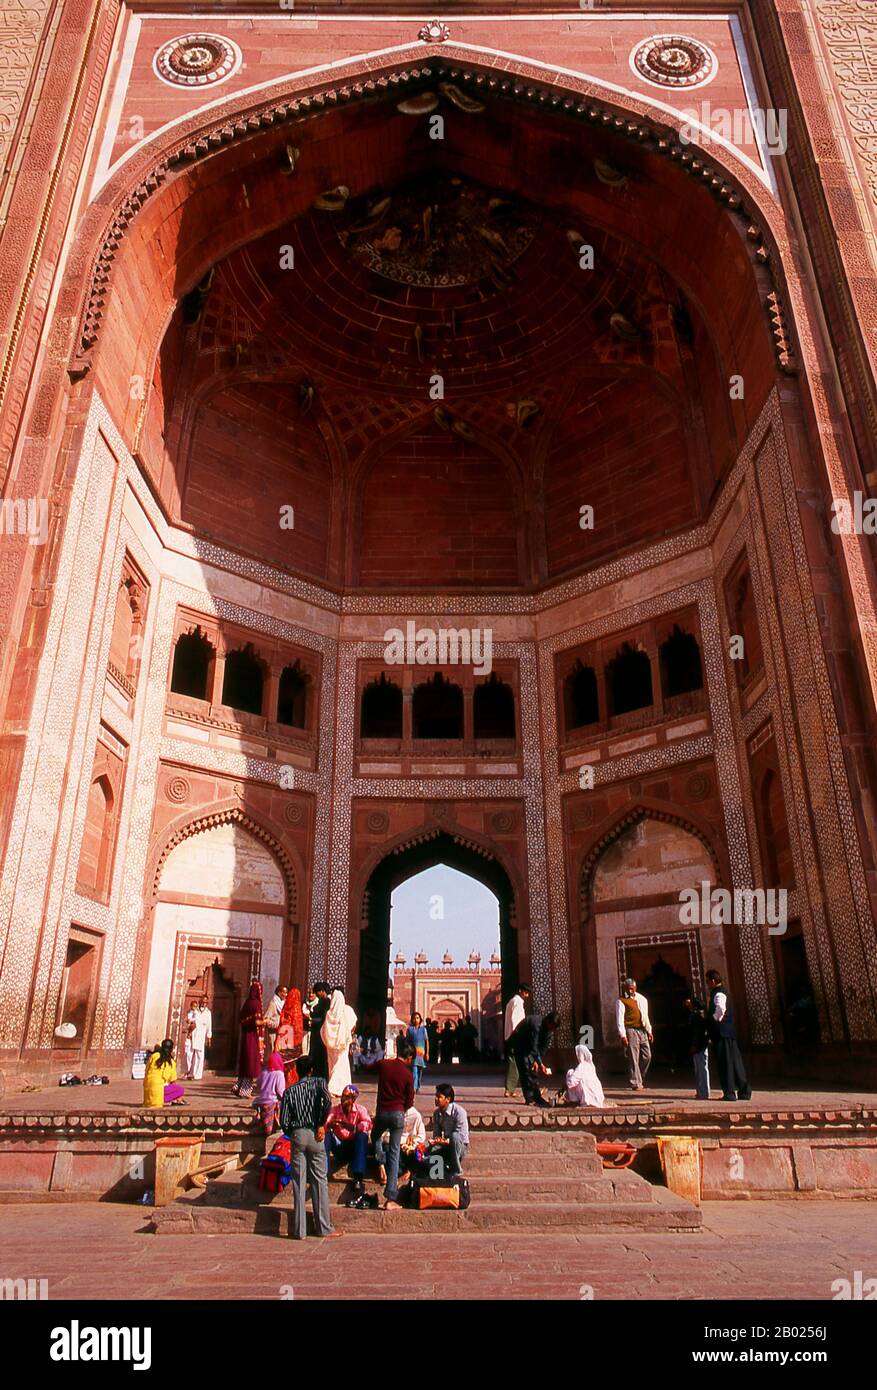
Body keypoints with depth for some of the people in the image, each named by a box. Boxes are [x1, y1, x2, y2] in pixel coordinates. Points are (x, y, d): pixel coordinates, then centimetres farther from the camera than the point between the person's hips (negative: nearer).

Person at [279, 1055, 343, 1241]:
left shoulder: (289, 1091, 9)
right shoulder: (318, 1082, 4)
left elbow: (284, 1121, 2)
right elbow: (327, 1101, -16)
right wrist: (322, 1125, -6)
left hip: (296, 1135, 1)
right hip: (314, 1135, -1)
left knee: (298, 1184, 6)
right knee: (320, 1181, 7)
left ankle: (299, 1230, 8)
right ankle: (324, 1228, 10)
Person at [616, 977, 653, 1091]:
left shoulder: (642, 999, 17)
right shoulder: (622, 1001, -2)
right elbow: (619, 1019, -7)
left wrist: (649, 1031, 17)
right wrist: (622, 1035, -14)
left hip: (642, 1031, 6)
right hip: (631, 1031, -6)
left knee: (647, 1056, 6)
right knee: (633, 1058, -5)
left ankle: (640, 1080, 22)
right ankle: (635, 1083, 1)